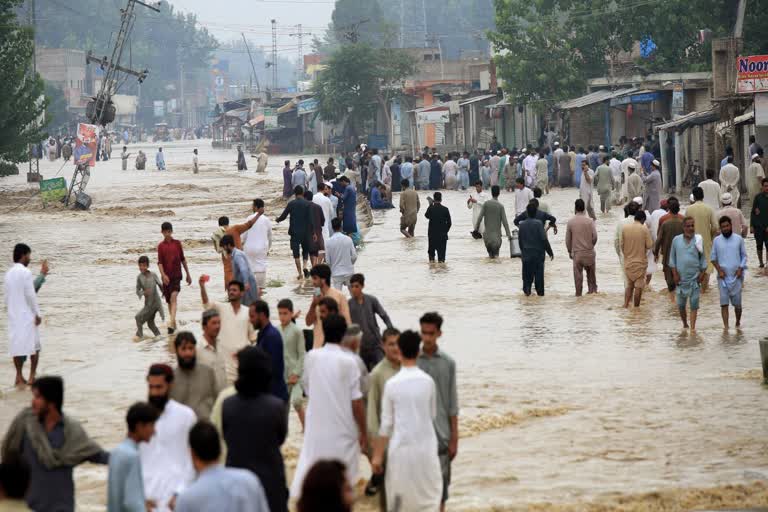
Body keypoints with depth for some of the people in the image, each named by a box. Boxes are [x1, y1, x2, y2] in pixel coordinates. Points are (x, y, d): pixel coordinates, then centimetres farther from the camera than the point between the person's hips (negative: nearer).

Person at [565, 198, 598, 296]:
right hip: (589, 252, 0)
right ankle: (592, 290, 18)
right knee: (591, 272, 15)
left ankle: (578, 293, 8)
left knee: (578, 273, 6)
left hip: (576, 252, 0)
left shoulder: (570, 221, -4)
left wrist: (570, 251, 14)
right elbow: (595, 236, -6)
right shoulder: (589, 221, -7)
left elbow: (568, 239, 1)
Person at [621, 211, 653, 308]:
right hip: (640, 261, -4)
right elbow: (649, 245, -11)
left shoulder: (625, 228, -2)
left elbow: (622, 245, 4)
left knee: (629, 285, 15)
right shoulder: (644, 229, -12)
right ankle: (636, 306, 9)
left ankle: (626, 305, 5)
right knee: (638, 286, 6)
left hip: (628, 262, 4)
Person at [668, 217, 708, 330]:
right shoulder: (676, 240, 3)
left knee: (694, 304, -5)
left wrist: (702, 273, -2)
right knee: (680, 304, 7)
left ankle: (693, 327, -4)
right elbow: (672, 258, 7)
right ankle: (685, 324, 26)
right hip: (681, 278, 1)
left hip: (695, 278, -1)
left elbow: (703, 258, 7)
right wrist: (675, 274, -1)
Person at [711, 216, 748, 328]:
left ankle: (738, 323, 26)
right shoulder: (716, 240, 3)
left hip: (736, 276, 0)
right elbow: (713, 257, 8)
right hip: (723, 276, 0)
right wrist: (719, 269, -6)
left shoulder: (738, 239, 2)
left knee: (737, 303, 3)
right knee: (724, 303, -6)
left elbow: (744, 256, 7)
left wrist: (741, 268, -7)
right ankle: (726, 327, -7)